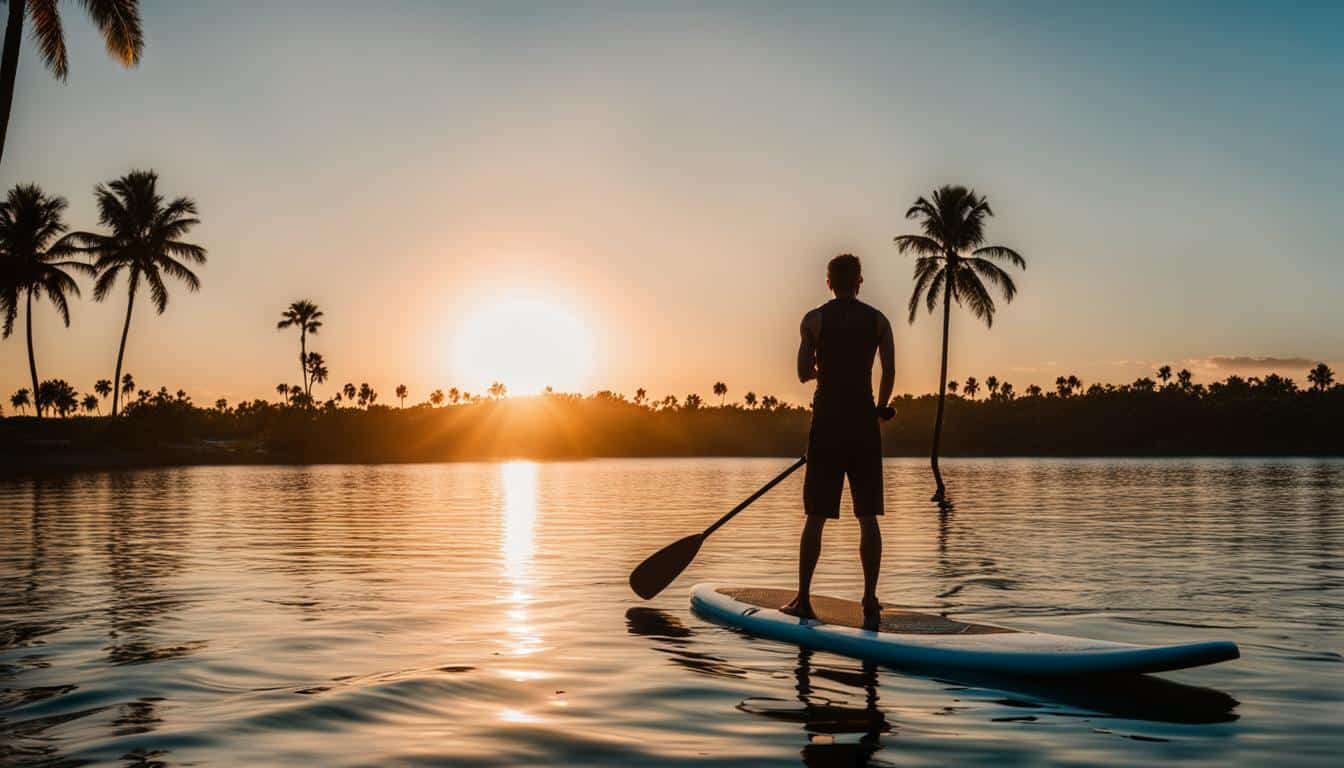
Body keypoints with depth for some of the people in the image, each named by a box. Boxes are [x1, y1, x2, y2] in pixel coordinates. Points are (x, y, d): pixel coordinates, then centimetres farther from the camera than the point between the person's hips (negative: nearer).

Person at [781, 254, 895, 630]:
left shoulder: (814, 319, 1)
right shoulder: (878, 320, 6)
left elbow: (803, 373, -4)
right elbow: (889, 372, -1)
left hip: (827, 420, -1)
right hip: (864, 421, 1)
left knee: (816, 516, 5)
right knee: (868, 517, 4)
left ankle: (803, 598, 8)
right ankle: (870, 602, 3)